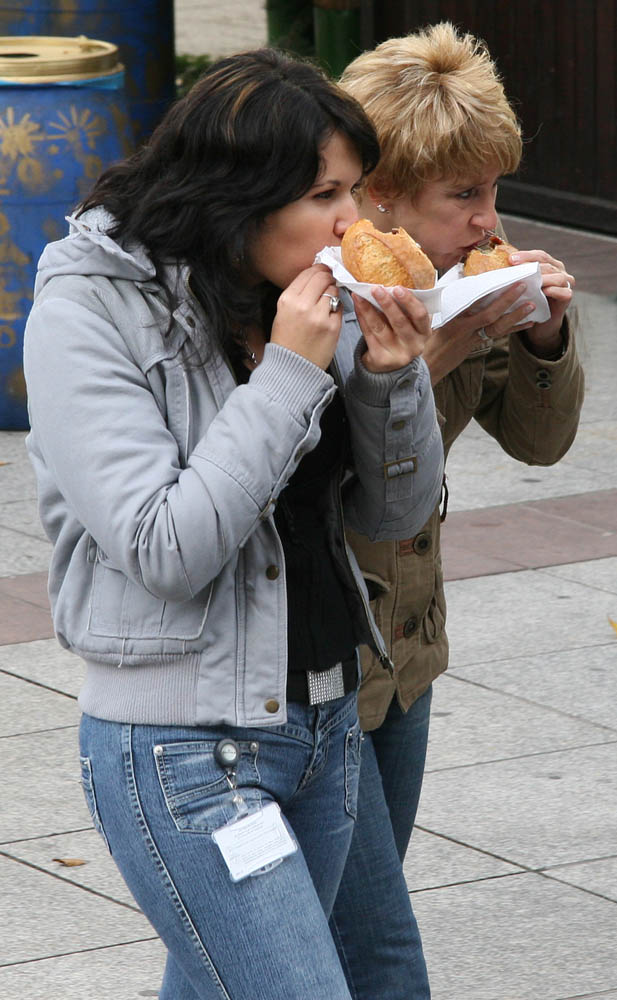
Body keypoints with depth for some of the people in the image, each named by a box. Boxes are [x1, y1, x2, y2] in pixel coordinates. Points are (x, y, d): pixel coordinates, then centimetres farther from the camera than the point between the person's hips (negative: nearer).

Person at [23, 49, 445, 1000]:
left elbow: (398, 512, 9)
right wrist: (289, 374, -21)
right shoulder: (88, 308, -14)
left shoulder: (307, 303, 4)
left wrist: (392, 377, -9)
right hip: (184, 754, -7)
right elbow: (167, 549, -21)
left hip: (325, 728, 7)